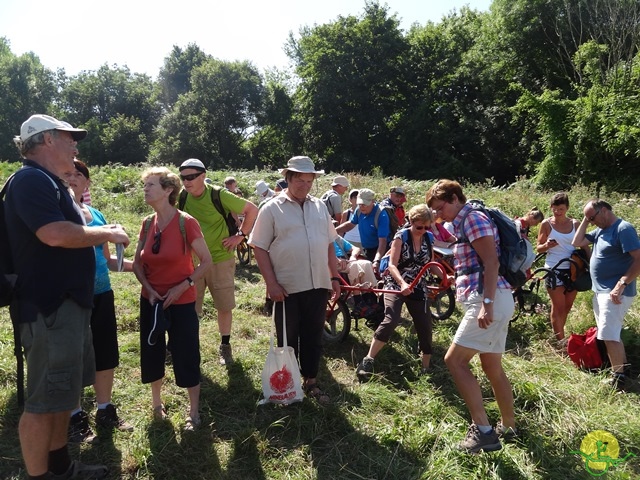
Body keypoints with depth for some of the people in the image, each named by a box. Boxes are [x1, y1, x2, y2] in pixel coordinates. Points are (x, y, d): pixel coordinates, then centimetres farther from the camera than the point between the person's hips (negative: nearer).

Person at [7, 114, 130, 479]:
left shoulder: (51, 183, 17)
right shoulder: (32, 180, -15)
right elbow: (55, 234, -28)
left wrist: (102, 236, 13)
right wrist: (106, 233, -15)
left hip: (66, 303, 11)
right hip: (49, 308, -11)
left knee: (63, 393, 19)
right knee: (43, 401, 0)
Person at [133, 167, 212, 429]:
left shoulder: (186, 222, -15)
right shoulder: (147, 224, 1)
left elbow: (206, 261, -11)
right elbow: (137, 263, 9)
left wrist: (183, 286, -16)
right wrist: (148, 289, -7)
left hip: (182, 302, -5)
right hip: (151, 301, 5)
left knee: (186, 358, 3)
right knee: (152, 355, 15)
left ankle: (194, 412, 22)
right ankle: (157, 403, 38)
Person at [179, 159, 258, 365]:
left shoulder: (219, 196, -15)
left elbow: (252, 210, -7)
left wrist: (241, 235, -7)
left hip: (221, 259, -2)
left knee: (224, 306, 8)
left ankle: (225, 346, 26)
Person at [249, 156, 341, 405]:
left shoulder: (319, 206, 9)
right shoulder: (272, 209, -6)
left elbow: (329, 244, 14)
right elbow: (259, 248, -7)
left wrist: (335, 276, 9)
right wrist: (271, 283, -13)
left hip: (318, 285, 4)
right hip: (286, 288, -4)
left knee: (313, 337, 14)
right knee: (287, 339, 11)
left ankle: (311, 382, 30)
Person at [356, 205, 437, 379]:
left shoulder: (429, 238, 3)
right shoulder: (401, 236, -11)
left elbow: (430, 263, 13)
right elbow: (392, 265, -19)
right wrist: (403, 283, -35)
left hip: (417, 287, 5)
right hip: (395, 284, -5)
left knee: (425, 327, 2)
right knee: (391, 321, -24)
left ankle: (426, 368, 20)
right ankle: (367, 361, -17)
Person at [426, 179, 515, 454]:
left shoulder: (473, 218, -8)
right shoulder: (462, 223, 21)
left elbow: (491, 262, -19)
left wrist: (486, 303, -26)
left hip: (489, 300, -10)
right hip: (490, 300, 10)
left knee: (454, 360, -11)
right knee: (492, 368, 16)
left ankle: (483, 431, -8)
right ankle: (508, 427, 29)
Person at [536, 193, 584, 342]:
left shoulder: (575, 224, 3)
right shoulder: (546, 224, -4)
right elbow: (538, 249, -2)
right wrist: (547, 245, -24)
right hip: (554, 270, -4)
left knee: (567, 306, 12)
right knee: (558, 307, 1)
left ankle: (557, 334, 27)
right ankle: (560, 340, 11)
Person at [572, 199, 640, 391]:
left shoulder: (623, 229, -16)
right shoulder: (600, 231, 11)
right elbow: (577, 243, 11)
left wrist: (622, 284, -27)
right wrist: (584, 221, 6)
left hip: (615, 292, -10)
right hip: (600, 290, 10)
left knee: (609, 335, -8)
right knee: (611, 333, 19)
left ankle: (619, 379, 2)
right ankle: (623, 366, 32)